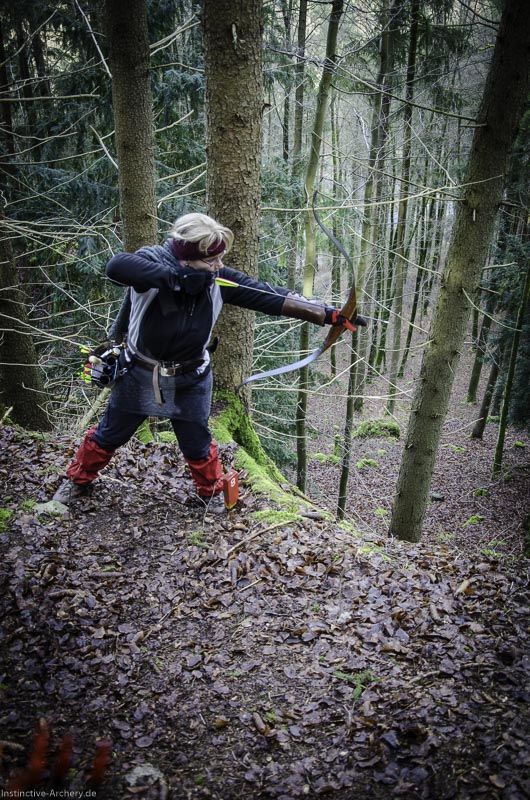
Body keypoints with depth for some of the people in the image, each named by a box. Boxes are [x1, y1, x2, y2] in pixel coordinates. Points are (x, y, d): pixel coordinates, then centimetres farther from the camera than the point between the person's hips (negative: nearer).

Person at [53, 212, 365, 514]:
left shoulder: (219, 278, -15)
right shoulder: (153, 260, -23)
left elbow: (270, 296, -18)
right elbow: (116, 266, -44)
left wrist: (328, 314, -23)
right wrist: (173, 276, -52)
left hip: (189, 379, 1)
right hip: (140, 375, -1)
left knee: (198, 444, 14)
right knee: (108, 435, 17)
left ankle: (211, 490, 42)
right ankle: (78, 480, 43)